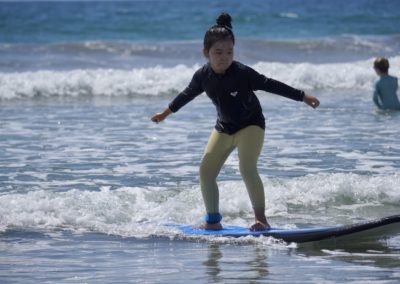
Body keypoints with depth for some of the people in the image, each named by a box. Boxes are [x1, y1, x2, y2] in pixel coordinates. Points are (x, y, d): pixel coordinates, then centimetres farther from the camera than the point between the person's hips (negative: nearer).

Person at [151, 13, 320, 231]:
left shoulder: (242, 73, -25)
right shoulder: (203, 76, -11)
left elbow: (270, 85, -19)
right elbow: (187, 94, 9)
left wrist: (302, 97, -18)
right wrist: (166, 112, 22)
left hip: (250, 124, -5)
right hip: (224, 127, 5)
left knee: (247, 168, -24)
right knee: (206, 171, 0)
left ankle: (261, 218, -17)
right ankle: (213, 220, 13)